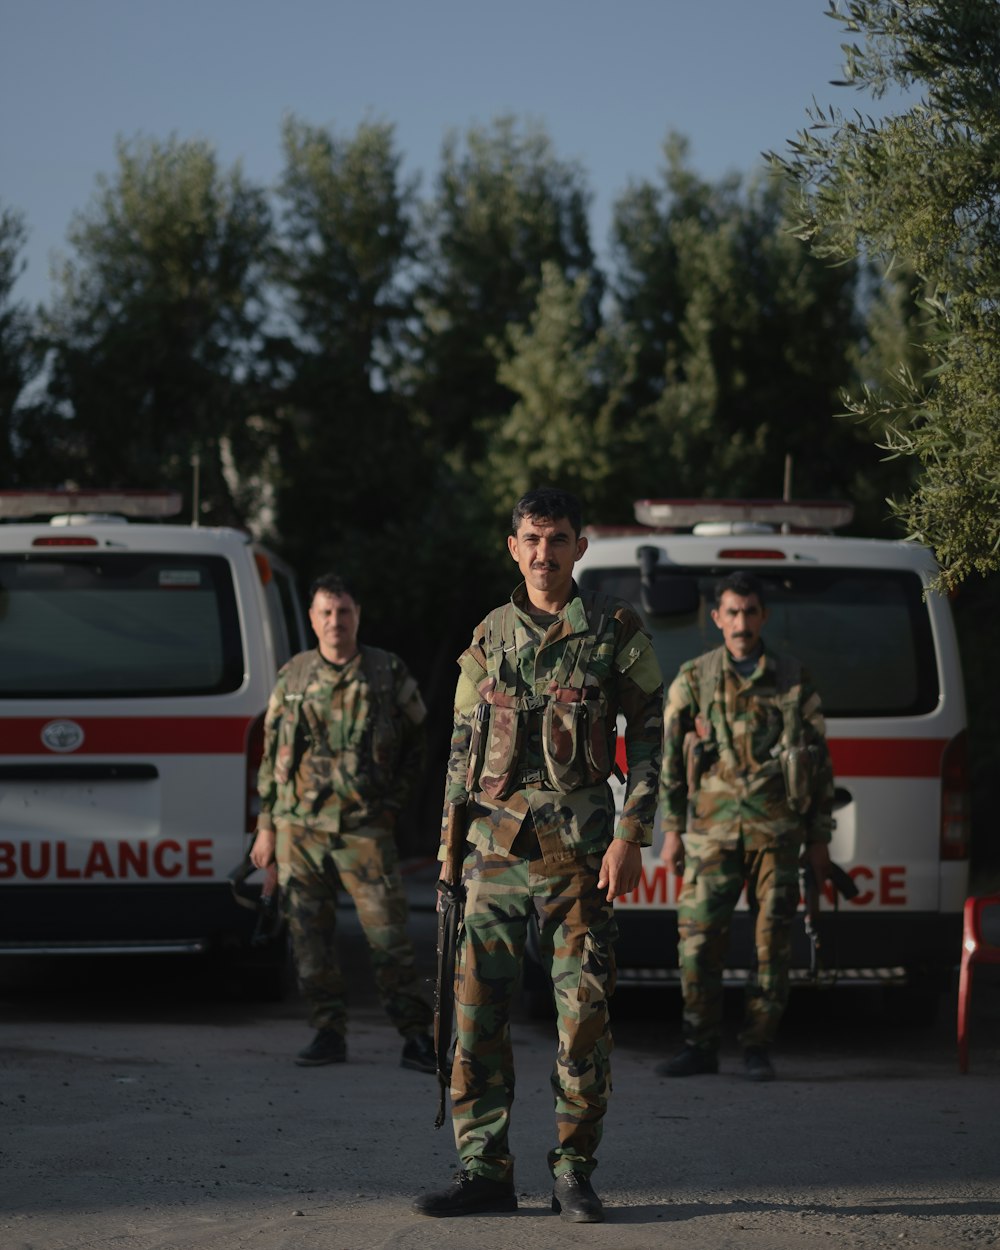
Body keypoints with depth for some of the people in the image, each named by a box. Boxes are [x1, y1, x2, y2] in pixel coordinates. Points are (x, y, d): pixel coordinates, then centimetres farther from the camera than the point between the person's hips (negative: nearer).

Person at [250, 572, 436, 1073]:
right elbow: (271, 755, 14)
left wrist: (392, 802, 2)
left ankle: (416, 1037, -1)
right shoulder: (292, 678, 9)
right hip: (299, 827, 2)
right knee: (310, 936, 3)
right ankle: (329, 1032, 12)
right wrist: (266, 825, 10)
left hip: (365, 827, -2)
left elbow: (414, 745, 12)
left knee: (388, 934, -6)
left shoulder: (389, 674, 4)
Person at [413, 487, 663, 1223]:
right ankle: (484, 1170, 6)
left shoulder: (616, 631, 2)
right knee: (478, 1010, 0)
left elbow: (649, 739, 1)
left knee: (584, 1011, -2)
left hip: (578, 843, -3)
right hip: (496, 843, 3)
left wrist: (631, 837, -8)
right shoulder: (489, 638, 12)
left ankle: (574, 1172, 7)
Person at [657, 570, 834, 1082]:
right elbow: (671, 758, 10)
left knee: (772, 941, -1)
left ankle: (757, 1049, 7)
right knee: (698, 935, -6)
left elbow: (820, 764, 10)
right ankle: (699, 1045, 3)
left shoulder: (794, 682, 7)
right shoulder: (692, 680, 8)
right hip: (713, 828, 0)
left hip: (776, 830, 0)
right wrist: (671, 830, 3)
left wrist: (819, 839, 6)